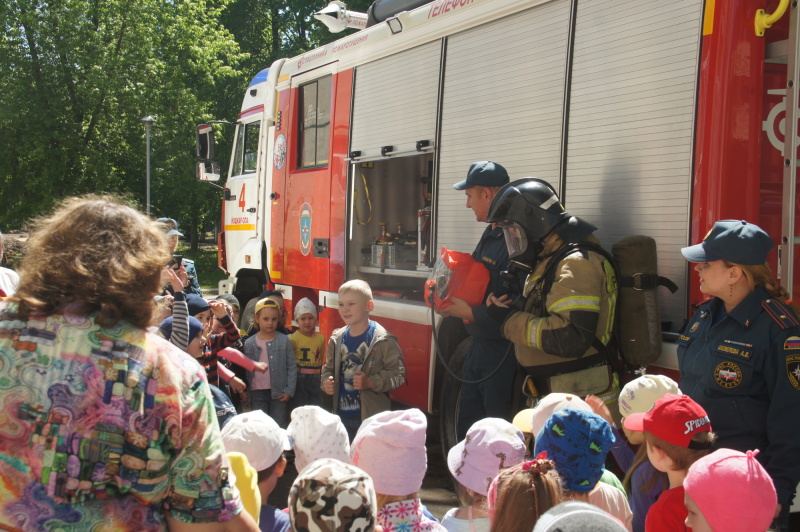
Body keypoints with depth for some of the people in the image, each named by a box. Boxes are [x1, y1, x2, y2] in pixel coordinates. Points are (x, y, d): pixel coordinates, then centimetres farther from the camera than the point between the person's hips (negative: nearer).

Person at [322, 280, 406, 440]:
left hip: (372, 416, -5)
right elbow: (329, 368, 19)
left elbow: (398, 373, -12)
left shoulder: (383, 340, -11)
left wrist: (370, 382, -23)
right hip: (341, 414, 6)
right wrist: (326, 382, -2)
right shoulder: (336, 339, 7)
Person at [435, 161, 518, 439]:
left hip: (502, 353, -10)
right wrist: (450, 301, 7)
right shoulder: (490, 234, 12)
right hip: (479, 348, 10)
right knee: (466, 426, 19)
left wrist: (470, 313, -22)